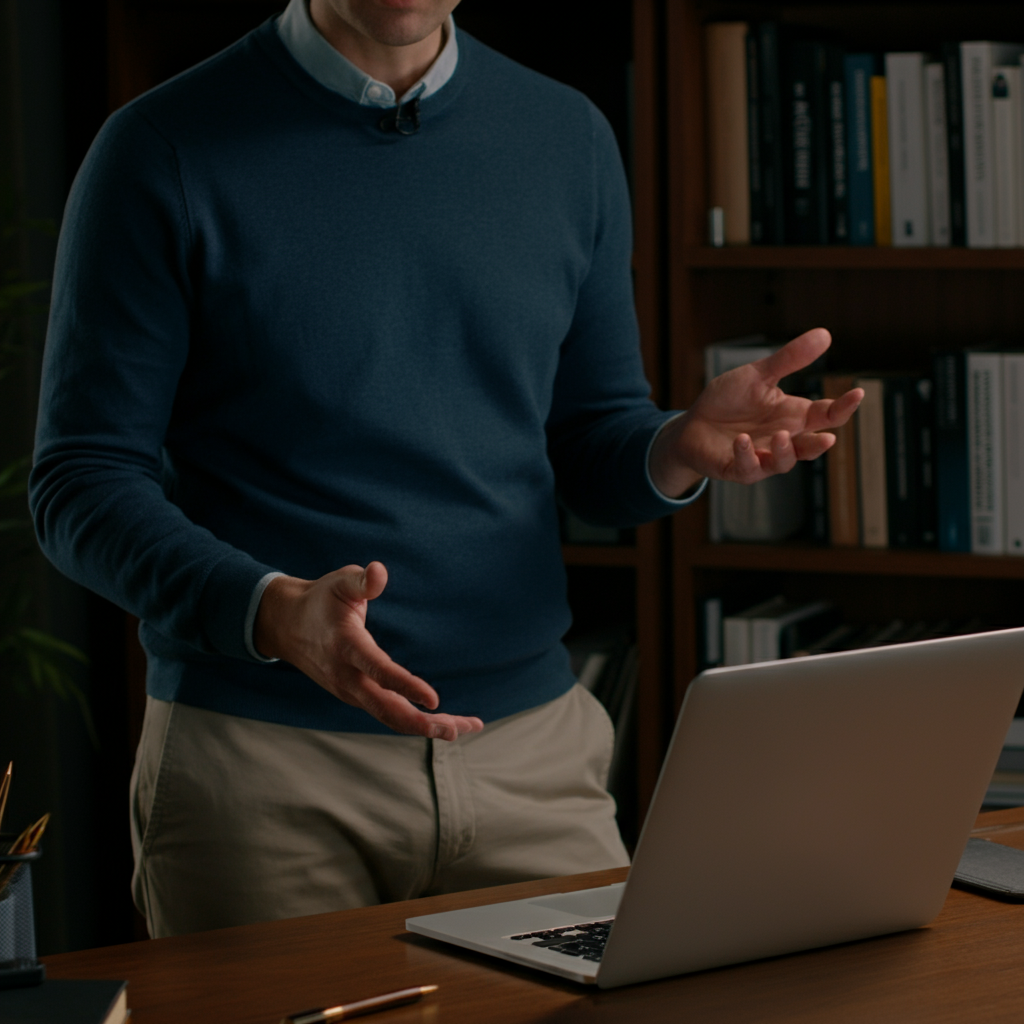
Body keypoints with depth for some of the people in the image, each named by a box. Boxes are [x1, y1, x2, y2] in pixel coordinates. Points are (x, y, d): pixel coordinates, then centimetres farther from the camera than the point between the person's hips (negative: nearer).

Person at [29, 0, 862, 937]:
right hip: (260, 765, -3)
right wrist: (274, 613, -24)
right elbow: (81, 488, -7)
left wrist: (683, 451, -9)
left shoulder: (569, 140, 8)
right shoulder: (163, 155, -6)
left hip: (533, 753, 3)